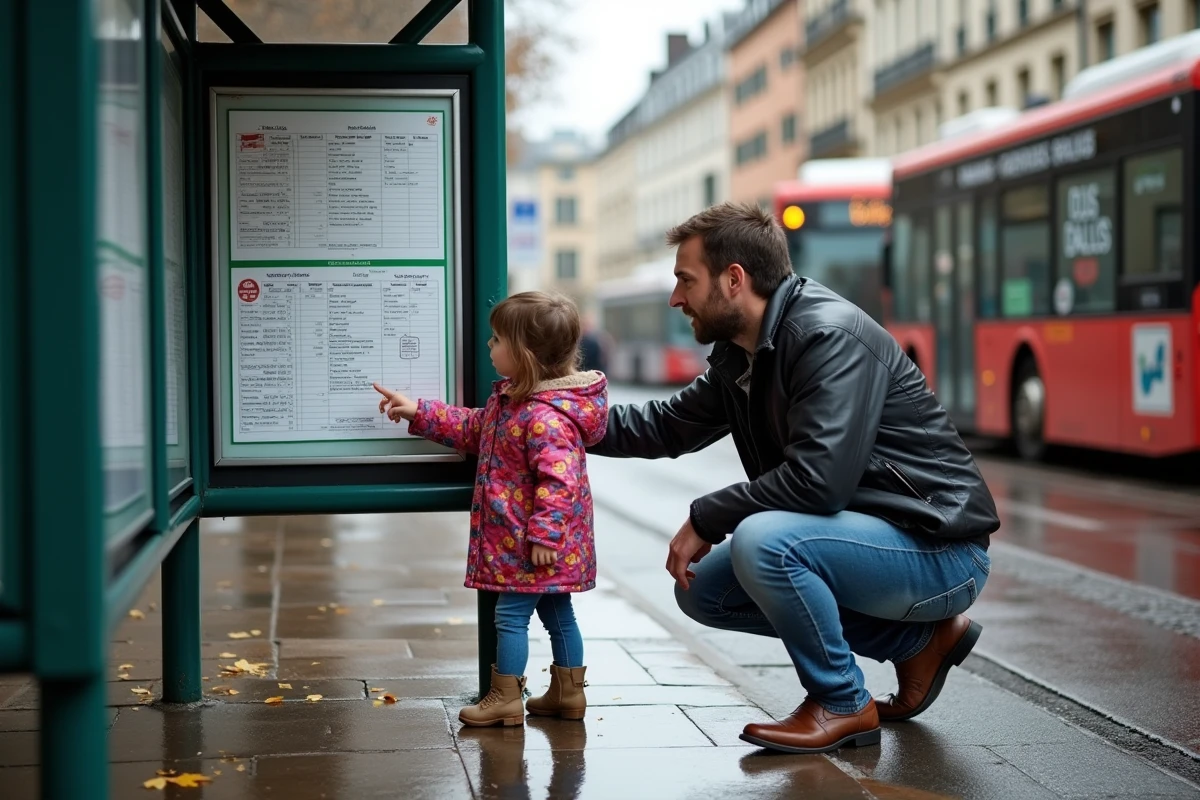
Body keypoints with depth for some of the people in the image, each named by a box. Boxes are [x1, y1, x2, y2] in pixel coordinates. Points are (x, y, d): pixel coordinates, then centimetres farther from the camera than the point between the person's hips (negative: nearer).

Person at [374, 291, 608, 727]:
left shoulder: (547, 417, -27)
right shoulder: (510, 399, 8)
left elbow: (558, 482, -30)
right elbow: (472, 429, 23)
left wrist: (544, 534, -29)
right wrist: (419, 413, 19)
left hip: (536, 544, -11)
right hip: (518, 538, 11)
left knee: (511, 613, -2)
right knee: (556, 611, 16)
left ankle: (505, 699, 6)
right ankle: (568, 692, 25)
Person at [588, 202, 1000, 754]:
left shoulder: (831, 336, -21)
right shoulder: (737, 357, 8)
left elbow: (818, 480, -30)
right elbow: (666, 427, 21)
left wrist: (705, 519, -18)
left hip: (938, 549, -10)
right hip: (865, 535, 10)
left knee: (762, 540, -31)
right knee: (702, 588, 11)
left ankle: (842, 705, -7)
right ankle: (915, 638, 13)